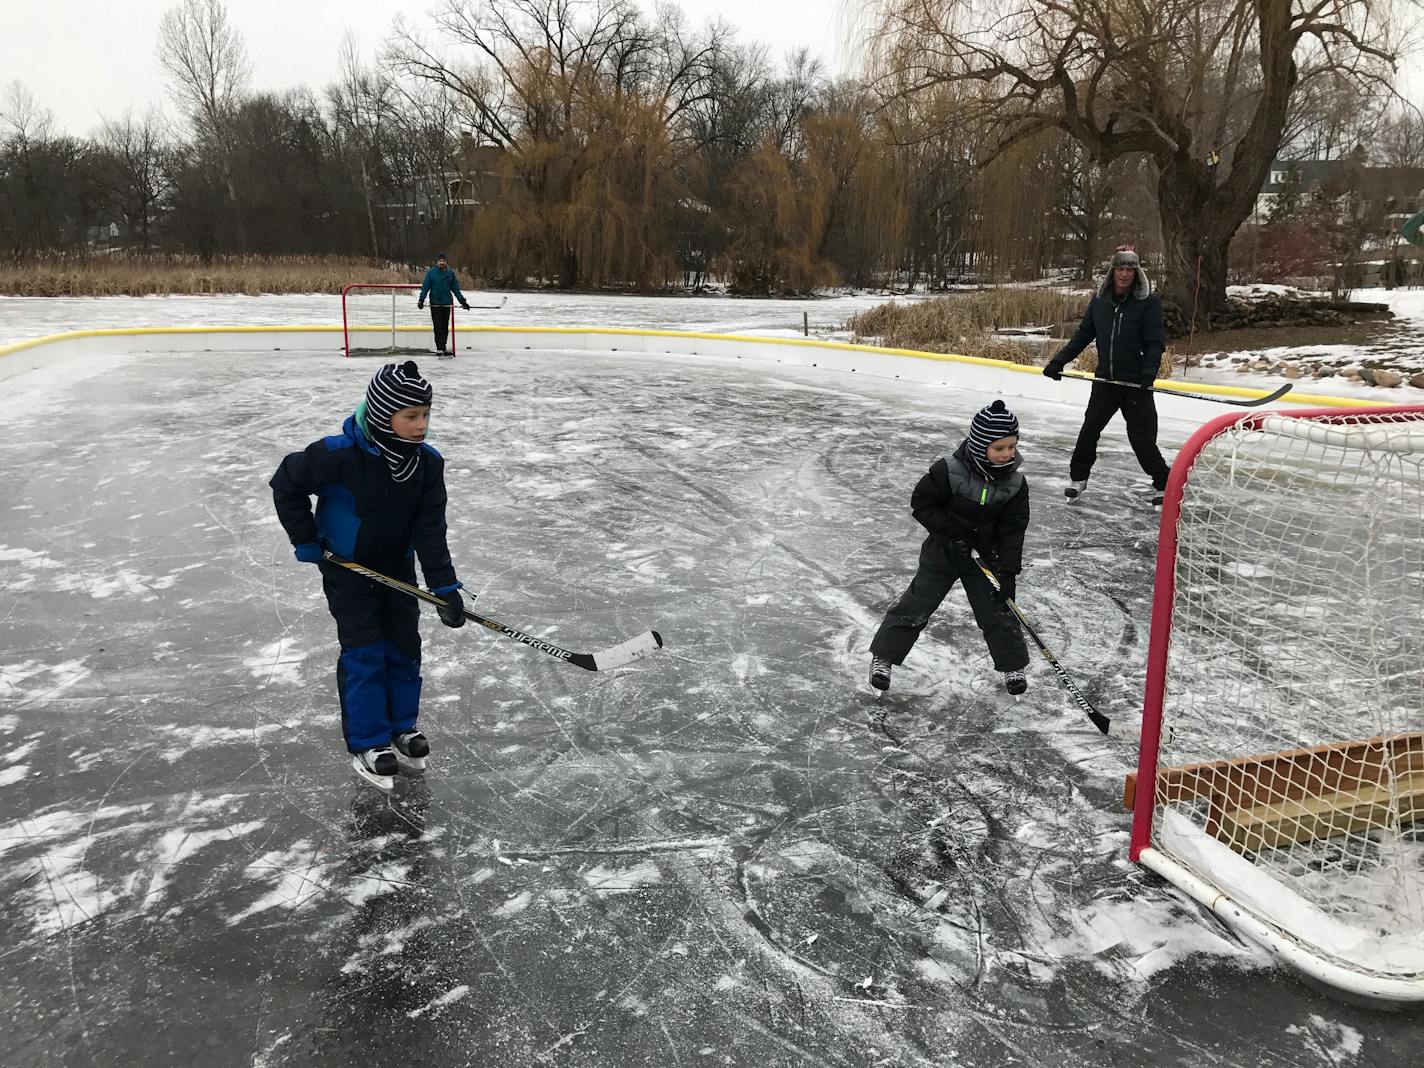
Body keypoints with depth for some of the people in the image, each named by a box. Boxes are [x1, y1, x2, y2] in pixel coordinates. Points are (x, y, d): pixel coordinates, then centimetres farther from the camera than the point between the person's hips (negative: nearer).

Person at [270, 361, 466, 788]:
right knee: (363, 652, -3)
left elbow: (430, 529, -15)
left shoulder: (427, 462, -16)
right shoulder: (340, 455, -29)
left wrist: (445, 586, -22)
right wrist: (306, 541, -10)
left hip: (396, 566, 4)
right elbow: (286, 484, -15)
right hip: (346, 567, -4)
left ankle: (402, 725, 28)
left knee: (404, 645, 9)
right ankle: (367, 743, 11)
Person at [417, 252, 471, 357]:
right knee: (438, 327, -7)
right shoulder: (431, 273, -2)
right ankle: (440, 348, -7)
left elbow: (455, 289, 12)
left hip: (447, 304, 3)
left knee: (445, 327, 6)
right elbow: (425, 287, -2)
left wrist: (463, 301, 8)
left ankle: (442, 348, 15)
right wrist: (421, 300, -12)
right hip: (435, 303, -3)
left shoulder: (450, 273, 6)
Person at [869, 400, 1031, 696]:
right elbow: (922, 504, -13)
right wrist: (952, 532, -20)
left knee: (998, 609, 4)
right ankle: (883, 656, 15)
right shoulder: (949, 471, -23)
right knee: (916, 604, 2)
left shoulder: (1015, 483, -11)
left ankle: (1012, 665, 25)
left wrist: (1008, 572, -14)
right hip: (943, 550, -2)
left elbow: (1013, 530, -8)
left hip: (985, 555, 3)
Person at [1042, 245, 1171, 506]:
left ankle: (1162, 486, 16)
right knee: (1089, 429, 8)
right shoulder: (1099, 301, 5)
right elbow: (1082, 336, 10)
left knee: (1142, 438, -2)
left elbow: (1155, 342, -10)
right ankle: (1078, 478, 26)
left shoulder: (1149, 302, -7)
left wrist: (1149, 372, -24)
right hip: (1105, 380, 4)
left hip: (1136, 383, -4)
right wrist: (1058, 361, 2)